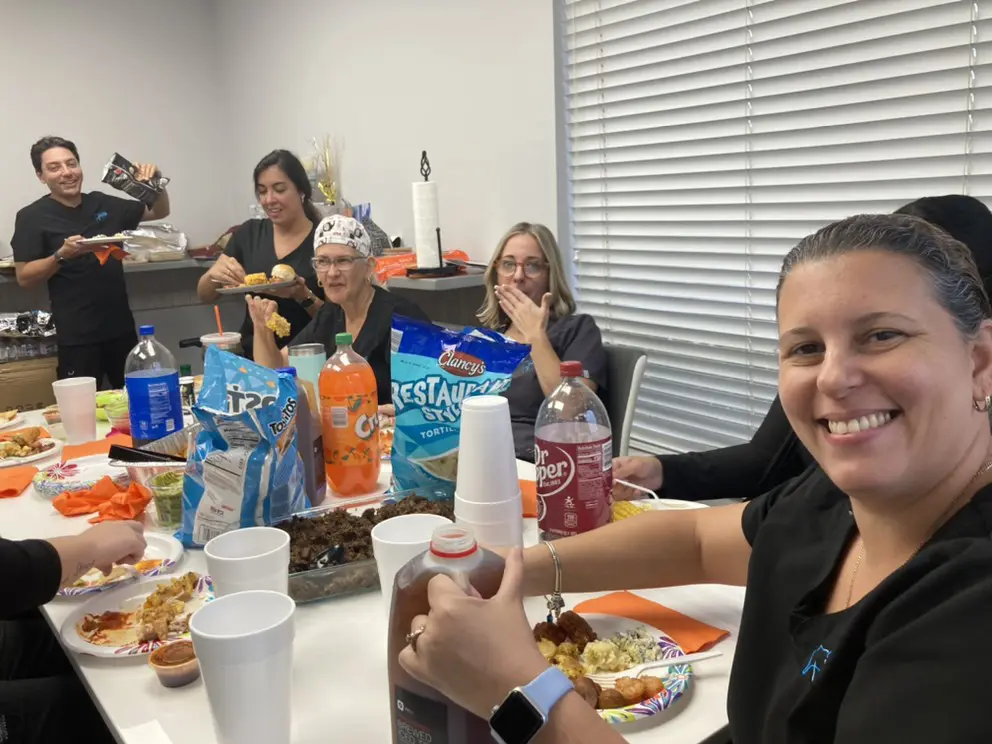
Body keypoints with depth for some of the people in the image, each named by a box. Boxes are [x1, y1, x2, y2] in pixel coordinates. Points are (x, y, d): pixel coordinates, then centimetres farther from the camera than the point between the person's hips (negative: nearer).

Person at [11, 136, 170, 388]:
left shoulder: (102, 203, 7)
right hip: (77, 336, -5)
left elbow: (159, 212, 17)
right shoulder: (32, 217, -5)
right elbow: (24, 278, -8)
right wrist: (62, 255, -23)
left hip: (121, 327, 5)